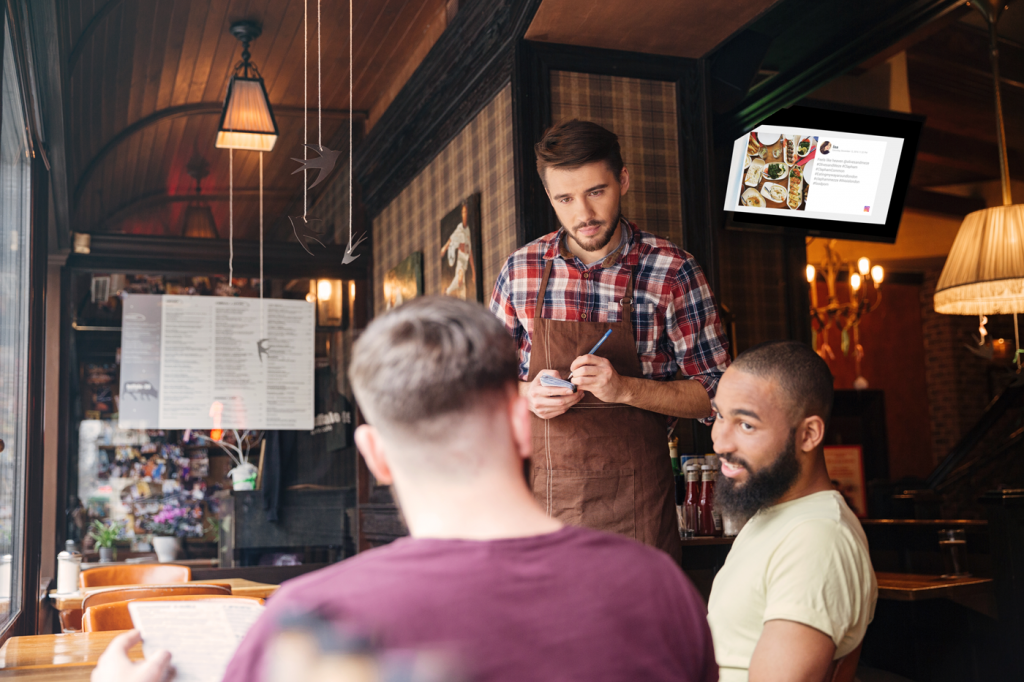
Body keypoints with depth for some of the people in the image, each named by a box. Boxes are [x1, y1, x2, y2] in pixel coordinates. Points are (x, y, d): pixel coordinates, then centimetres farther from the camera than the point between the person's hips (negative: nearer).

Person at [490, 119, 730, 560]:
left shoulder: (672, 271, -6)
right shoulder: (521, 268, 3)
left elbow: (713, 394, -4)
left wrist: (625, 389, -19)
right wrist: (526, 393, -8)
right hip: (538, 490, 3)